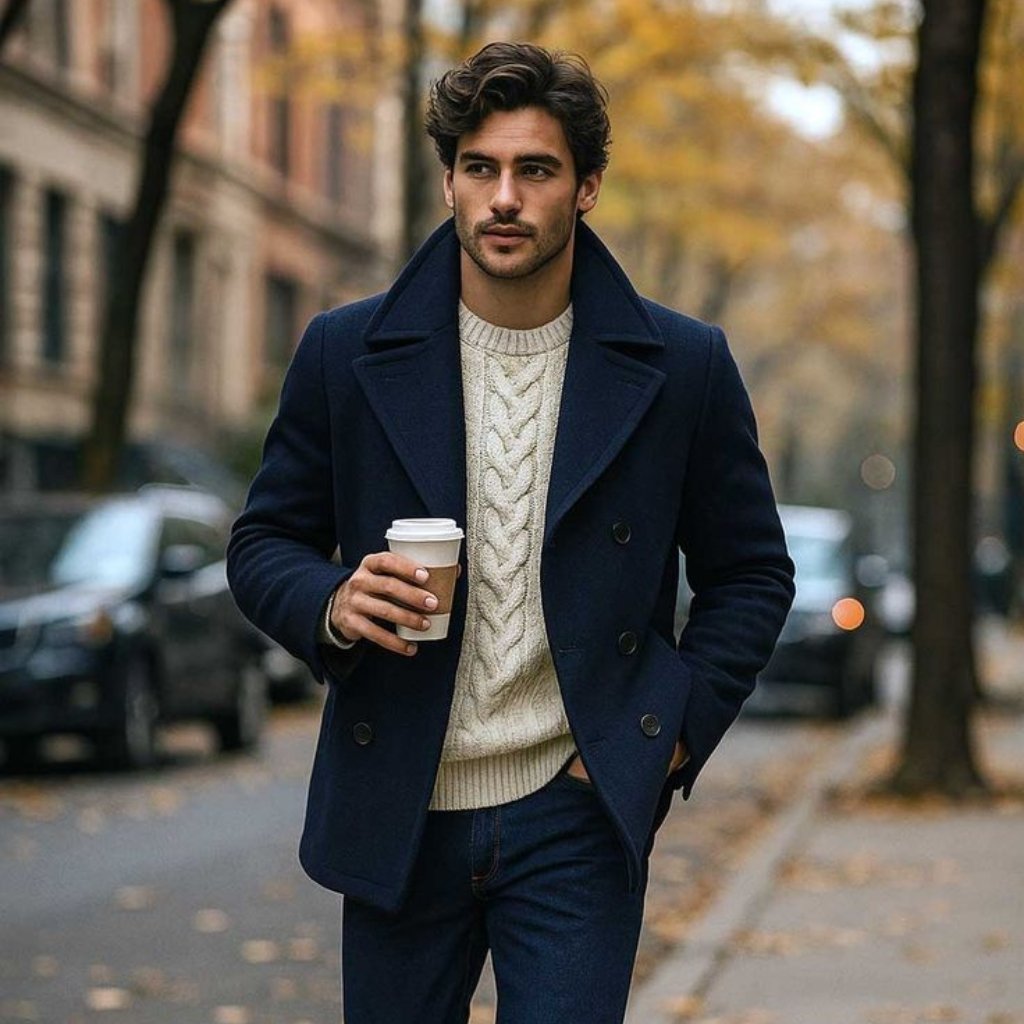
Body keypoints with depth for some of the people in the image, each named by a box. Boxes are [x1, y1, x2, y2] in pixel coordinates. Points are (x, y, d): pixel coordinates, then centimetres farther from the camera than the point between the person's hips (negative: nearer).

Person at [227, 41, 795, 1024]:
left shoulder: (682, 366, 0)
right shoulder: (348, 353, 1)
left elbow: (750, 573, 9)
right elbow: (263, 543, 9)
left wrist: (679, 729, -3)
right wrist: (331, 603, -12)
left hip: (575, 812, -1)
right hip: (398, 819, 1)